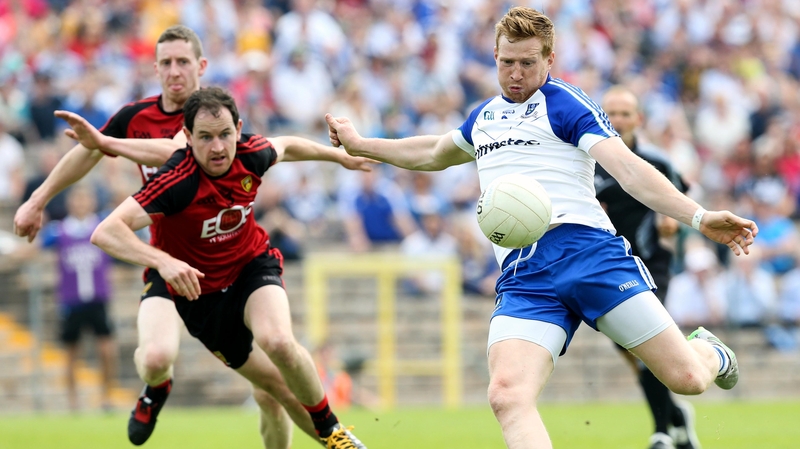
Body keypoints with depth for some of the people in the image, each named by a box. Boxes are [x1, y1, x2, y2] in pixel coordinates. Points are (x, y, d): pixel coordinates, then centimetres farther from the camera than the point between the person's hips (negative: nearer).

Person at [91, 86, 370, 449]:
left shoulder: (251, 154, -19)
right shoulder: (177, 182, -34)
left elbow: (286, 147, 9)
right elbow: (105, 232, -43)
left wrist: (340, 156, 23)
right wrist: (162, 261, -58)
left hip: (253, 263, 1)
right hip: (200, 290, -1)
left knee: (278, 342, -27)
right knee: (272, 380, 7)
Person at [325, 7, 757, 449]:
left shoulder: (564, 104, 3)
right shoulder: (484, 115, 24)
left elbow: (628, 168, -9)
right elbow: (433, 154, 46)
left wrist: (698, 216, -24)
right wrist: (359, 144, 54)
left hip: (585, 249, -4)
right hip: (522, 276, 5)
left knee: (686, 378, -8)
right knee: (508, 396, -24)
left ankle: (709, 353, 31)